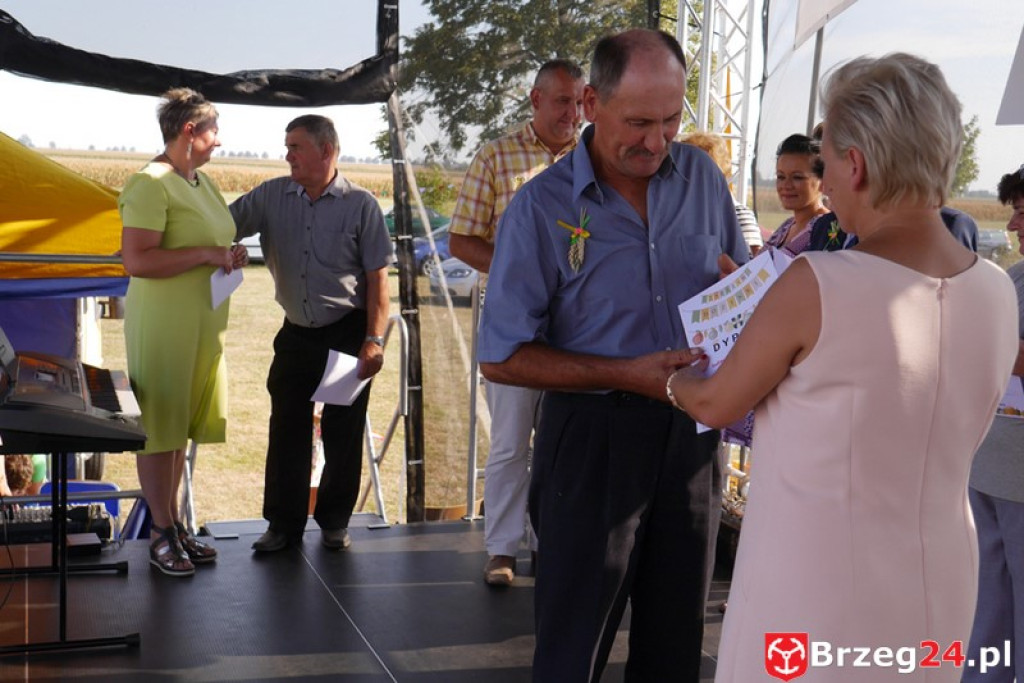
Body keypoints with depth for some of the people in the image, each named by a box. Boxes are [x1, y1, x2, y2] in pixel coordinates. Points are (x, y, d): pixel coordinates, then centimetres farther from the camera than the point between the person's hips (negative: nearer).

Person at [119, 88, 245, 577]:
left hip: (202, 323, 9)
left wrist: (230, 256, 7)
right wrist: (205, 254, -21)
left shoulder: (202, 181, 14)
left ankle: (176, 525, 22)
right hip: (163, 322, -9)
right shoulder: (151, 185, -15)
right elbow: (136, 261, -23)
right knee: (158, 429, -1)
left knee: (181, 427, 14)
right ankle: (162, 535, 7)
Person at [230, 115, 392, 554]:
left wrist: (374, 340, -12)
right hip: (296, 333, 3)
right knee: (287, 429, 5)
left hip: (347, 332, -3)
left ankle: (334, 522, 18)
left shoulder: (360, 205, -5)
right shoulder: (271, 197, 3)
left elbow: (377, 278, -5)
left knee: (343, 434, 4)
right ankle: (284, 523, 16)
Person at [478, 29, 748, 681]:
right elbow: (502, 358, -10)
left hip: (693, 427, 4)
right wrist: (626, 375, -19)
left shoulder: (702, 176, -1)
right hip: (595, 434, -3)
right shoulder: (542, 207, -12)